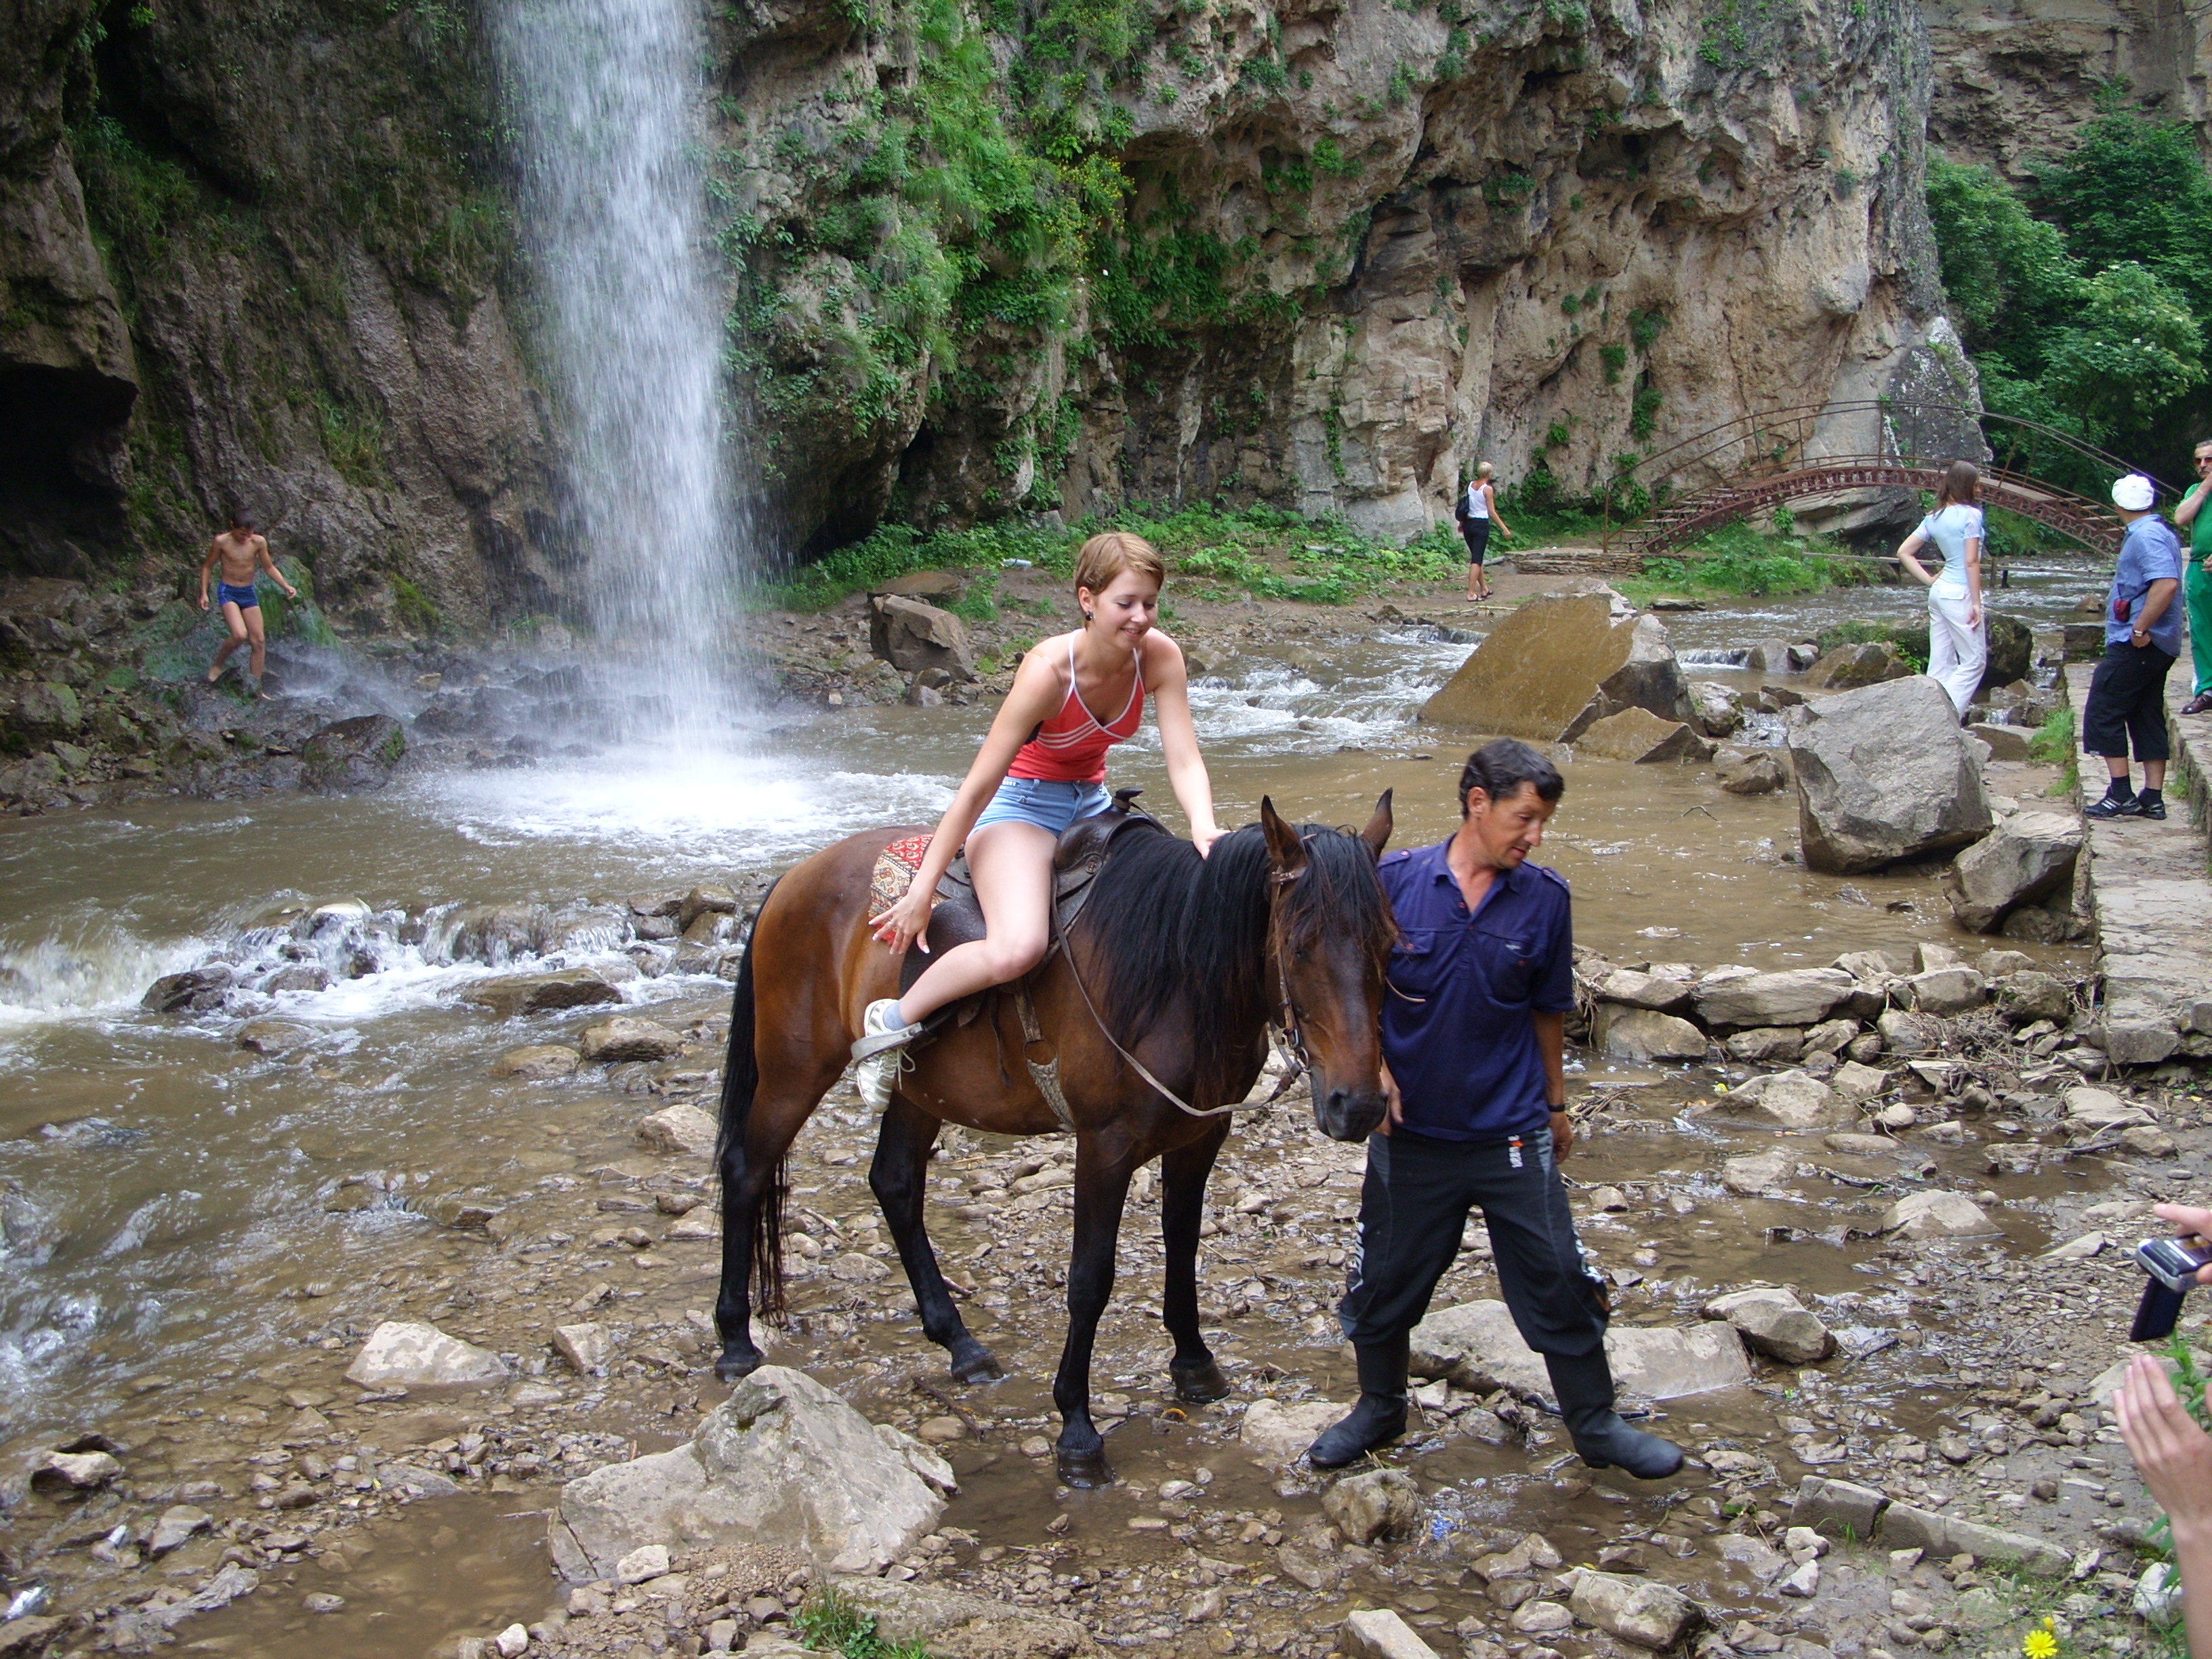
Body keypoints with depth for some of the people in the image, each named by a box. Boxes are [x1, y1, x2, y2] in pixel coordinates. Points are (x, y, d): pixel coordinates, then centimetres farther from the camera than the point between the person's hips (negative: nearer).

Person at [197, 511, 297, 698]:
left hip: (249, 593, 4)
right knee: (240, 635, -25)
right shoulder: (221, 542, -12)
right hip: (228, 592, -4)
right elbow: (207, 566, 0)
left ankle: (257, 689, 10)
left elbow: (269, 567, 9)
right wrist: (204, 593, -4)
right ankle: (217, 666, 1)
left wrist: (286, 586, -3)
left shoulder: (259, 542, -4)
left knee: (259, 641, 1)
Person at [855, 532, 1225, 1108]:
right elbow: (978, 786, -25)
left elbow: (1184, 760, -16)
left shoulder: (1160, 656, -13)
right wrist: (920, 895, -22)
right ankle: (889, 1024, -10)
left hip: (1091, 802, 7)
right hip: (1020, 802, -6)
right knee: (1018, 947, -32)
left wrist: (1205, 831, -39)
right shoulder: (1049, 670, -28)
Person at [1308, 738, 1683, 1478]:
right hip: (1411, 1131, 0)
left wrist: (1555, 1104, 14)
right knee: (1385, 1279, 14)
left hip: (1511, 1133, 0)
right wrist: (1375, 1069, -14)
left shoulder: (1545, 898, -6)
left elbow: (1548, 1012, 6)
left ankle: (1597, 1425, 25)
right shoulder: (1397, 880, -10)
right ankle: (1379, 1409, 37)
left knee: (1557, 1280, 5)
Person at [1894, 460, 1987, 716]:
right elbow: (1971, 562, -16)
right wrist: (1976, 602, -14)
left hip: (1939, 591, 8)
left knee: (1941, 662, 11)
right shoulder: (1970, 514, -12)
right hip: (1960, 594, -8)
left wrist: (1929, 580, 9)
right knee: (1974, 660, 0)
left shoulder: (1934, 518, 9)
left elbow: (1903, 553, 10)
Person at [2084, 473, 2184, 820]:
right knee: (2148, 719, 11)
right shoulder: (2160, 532, 16)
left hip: (2137, 645, -10)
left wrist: (2140, 628, -26)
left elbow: (2166, 583, -30)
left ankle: (2120, 794, -6)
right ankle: (2153, 798, 13)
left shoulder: (2145, 536, -16)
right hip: (2158, 646, 10)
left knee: (2103, 713, -5)